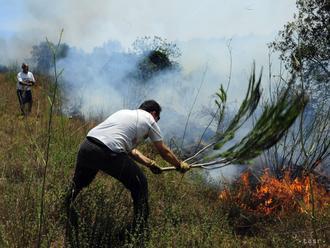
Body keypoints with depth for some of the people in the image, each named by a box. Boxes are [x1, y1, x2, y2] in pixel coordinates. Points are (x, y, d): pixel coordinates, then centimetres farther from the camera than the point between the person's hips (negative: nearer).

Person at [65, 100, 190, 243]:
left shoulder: (125, 112, 33)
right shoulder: (149, 119, 15)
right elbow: (164, 152, 23)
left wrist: (150, 163, 39)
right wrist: (180, 165, 39)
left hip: (86, 146, 6)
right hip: (109, 154, -6)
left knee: (78, 183, 31)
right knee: (140, 186, 13)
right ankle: (139, 230, 20)